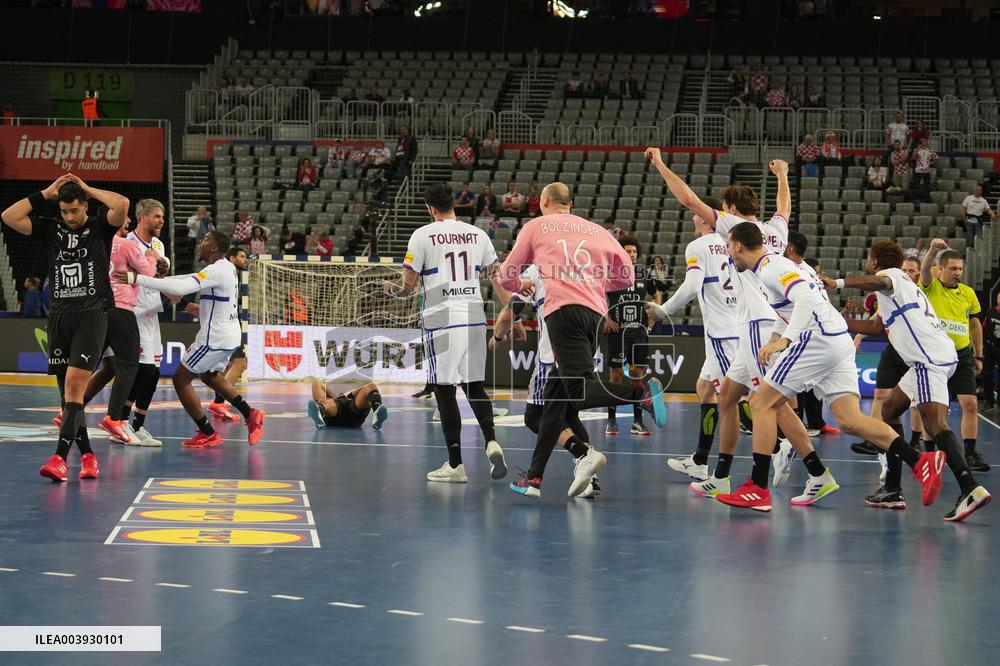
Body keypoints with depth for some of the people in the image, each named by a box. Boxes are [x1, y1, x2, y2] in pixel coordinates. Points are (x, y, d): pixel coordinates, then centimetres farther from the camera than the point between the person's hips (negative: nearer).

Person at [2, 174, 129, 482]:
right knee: (67, 390, 5)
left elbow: (122, 204, -15)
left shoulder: (100, 226, 4)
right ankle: (87, 454, 13)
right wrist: (45, 193, 4)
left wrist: (88, 189, -3)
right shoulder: (51, 229, 13)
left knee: (75, 384, -17)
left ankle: (60, 457, -24)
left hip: (91, 314, -5)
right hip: (59, 315, 5)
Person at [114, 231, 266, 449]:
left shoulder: (216, 271, -22)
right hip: (231, 335, 10)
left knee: (181, 379, 2)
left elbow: (181, 288, -33)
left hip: (216, 339, -10)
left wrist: (137, 279, -33)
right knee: (210, 376, 31)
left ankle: (208, 434, 2)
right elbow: (191, 279, 18)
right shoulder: (228, 268, 8)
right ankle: (250, 414, 25)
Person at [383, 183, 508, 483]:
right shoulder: (478, 234, 8)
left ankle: (456, 464, 3)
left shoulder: (422, 235, -3)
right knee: (475, 386, 16)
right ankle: (491, 441, -7)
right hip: (475, 318, 4)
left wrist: (392, 289, 19)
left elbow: (409, 286, -1)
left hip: (441, 320, -4)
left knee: (445, 390, 2)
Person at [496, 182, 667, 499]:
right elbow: (627, 275, 23)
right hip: (596, 312, 6)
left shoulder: (536, 226, 16)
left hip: (564, 309, -6)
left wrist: (521, 286, 45)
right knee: (554, 396, 11)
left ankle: (643, 392, -40)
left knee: (578, 391, -17)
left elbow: (507, 279, 22)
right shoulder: (595, 230, 25)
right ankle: (534, 477, 11)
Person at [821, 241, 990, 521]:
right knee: (890, 410, 19)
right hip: (933, 358, 10)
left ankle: (971, 489, -38)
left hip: (930, 358, -10)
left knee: (935, 425, -21)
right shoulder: (900, 283, 32)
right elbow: (874, 327, 41)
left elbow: (879, 282, -26)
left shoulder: (891, 274, 2)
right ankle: (892, 490, 19)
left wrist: (838, 283, -30)